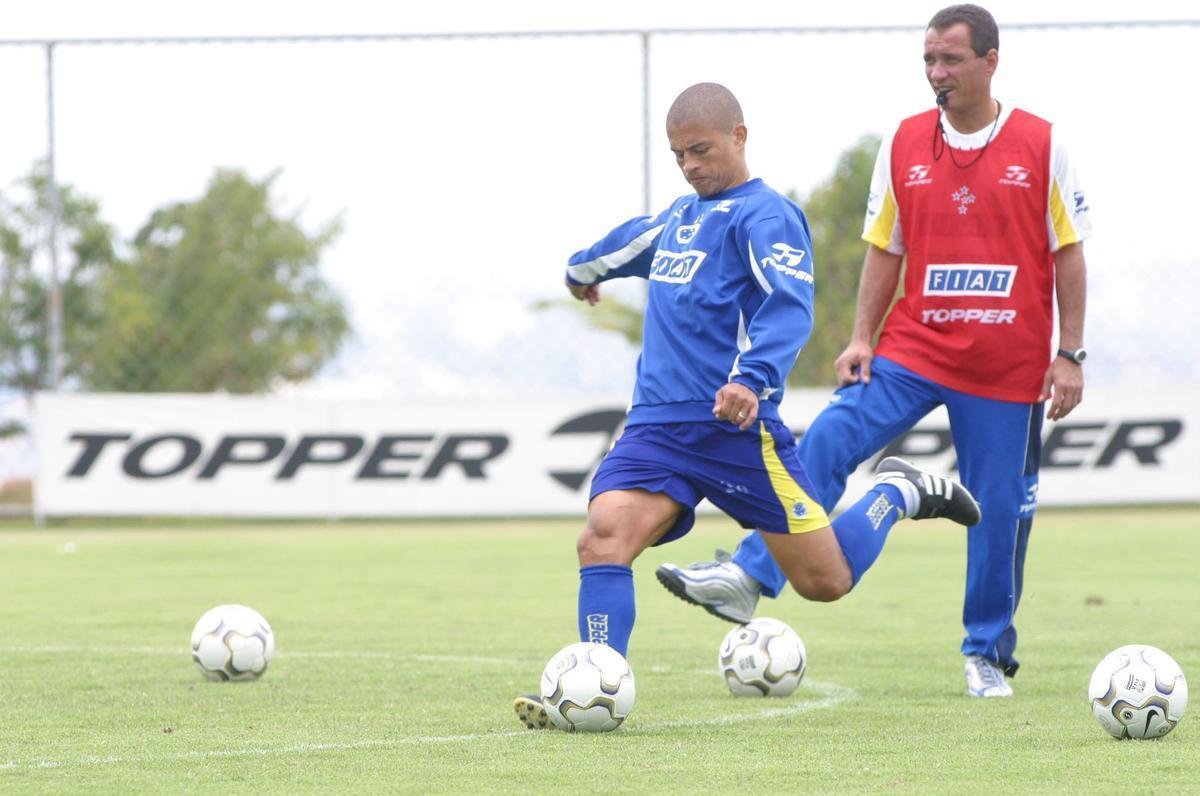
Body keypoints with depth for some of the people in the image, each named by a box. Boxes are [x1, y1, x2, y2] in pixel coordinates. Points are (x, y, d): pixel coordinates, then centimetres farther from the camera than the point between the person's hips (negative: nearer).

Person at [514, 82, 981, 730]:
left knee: (825, 580, 1)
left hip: (735, 426, -6)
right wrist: (585, 266, 62)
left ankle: (898, 494, 28)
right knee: (603, 536, -19)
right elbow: (632, 243, 42)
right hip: (655, 426, 6)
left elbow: (788, 306, -21)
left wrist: (753, 378, -38)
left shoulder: (766, 216, -7)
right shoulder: (679, 216, 18)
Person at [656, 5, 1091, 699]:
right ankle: (749, 578, -19)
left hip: (1010, 367, -2)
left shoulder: (1040, 146, -3)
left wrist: (1070, 355, -4)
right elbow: (885, 250, 10)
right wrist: (861, 339, 1)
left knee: (1001, 508, 3)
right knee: (826, 441, -16)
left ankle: (988, 655, 18)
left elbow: (1069, 253, 0)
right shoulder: (904, 145, 4)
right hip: (914, 348, 2)